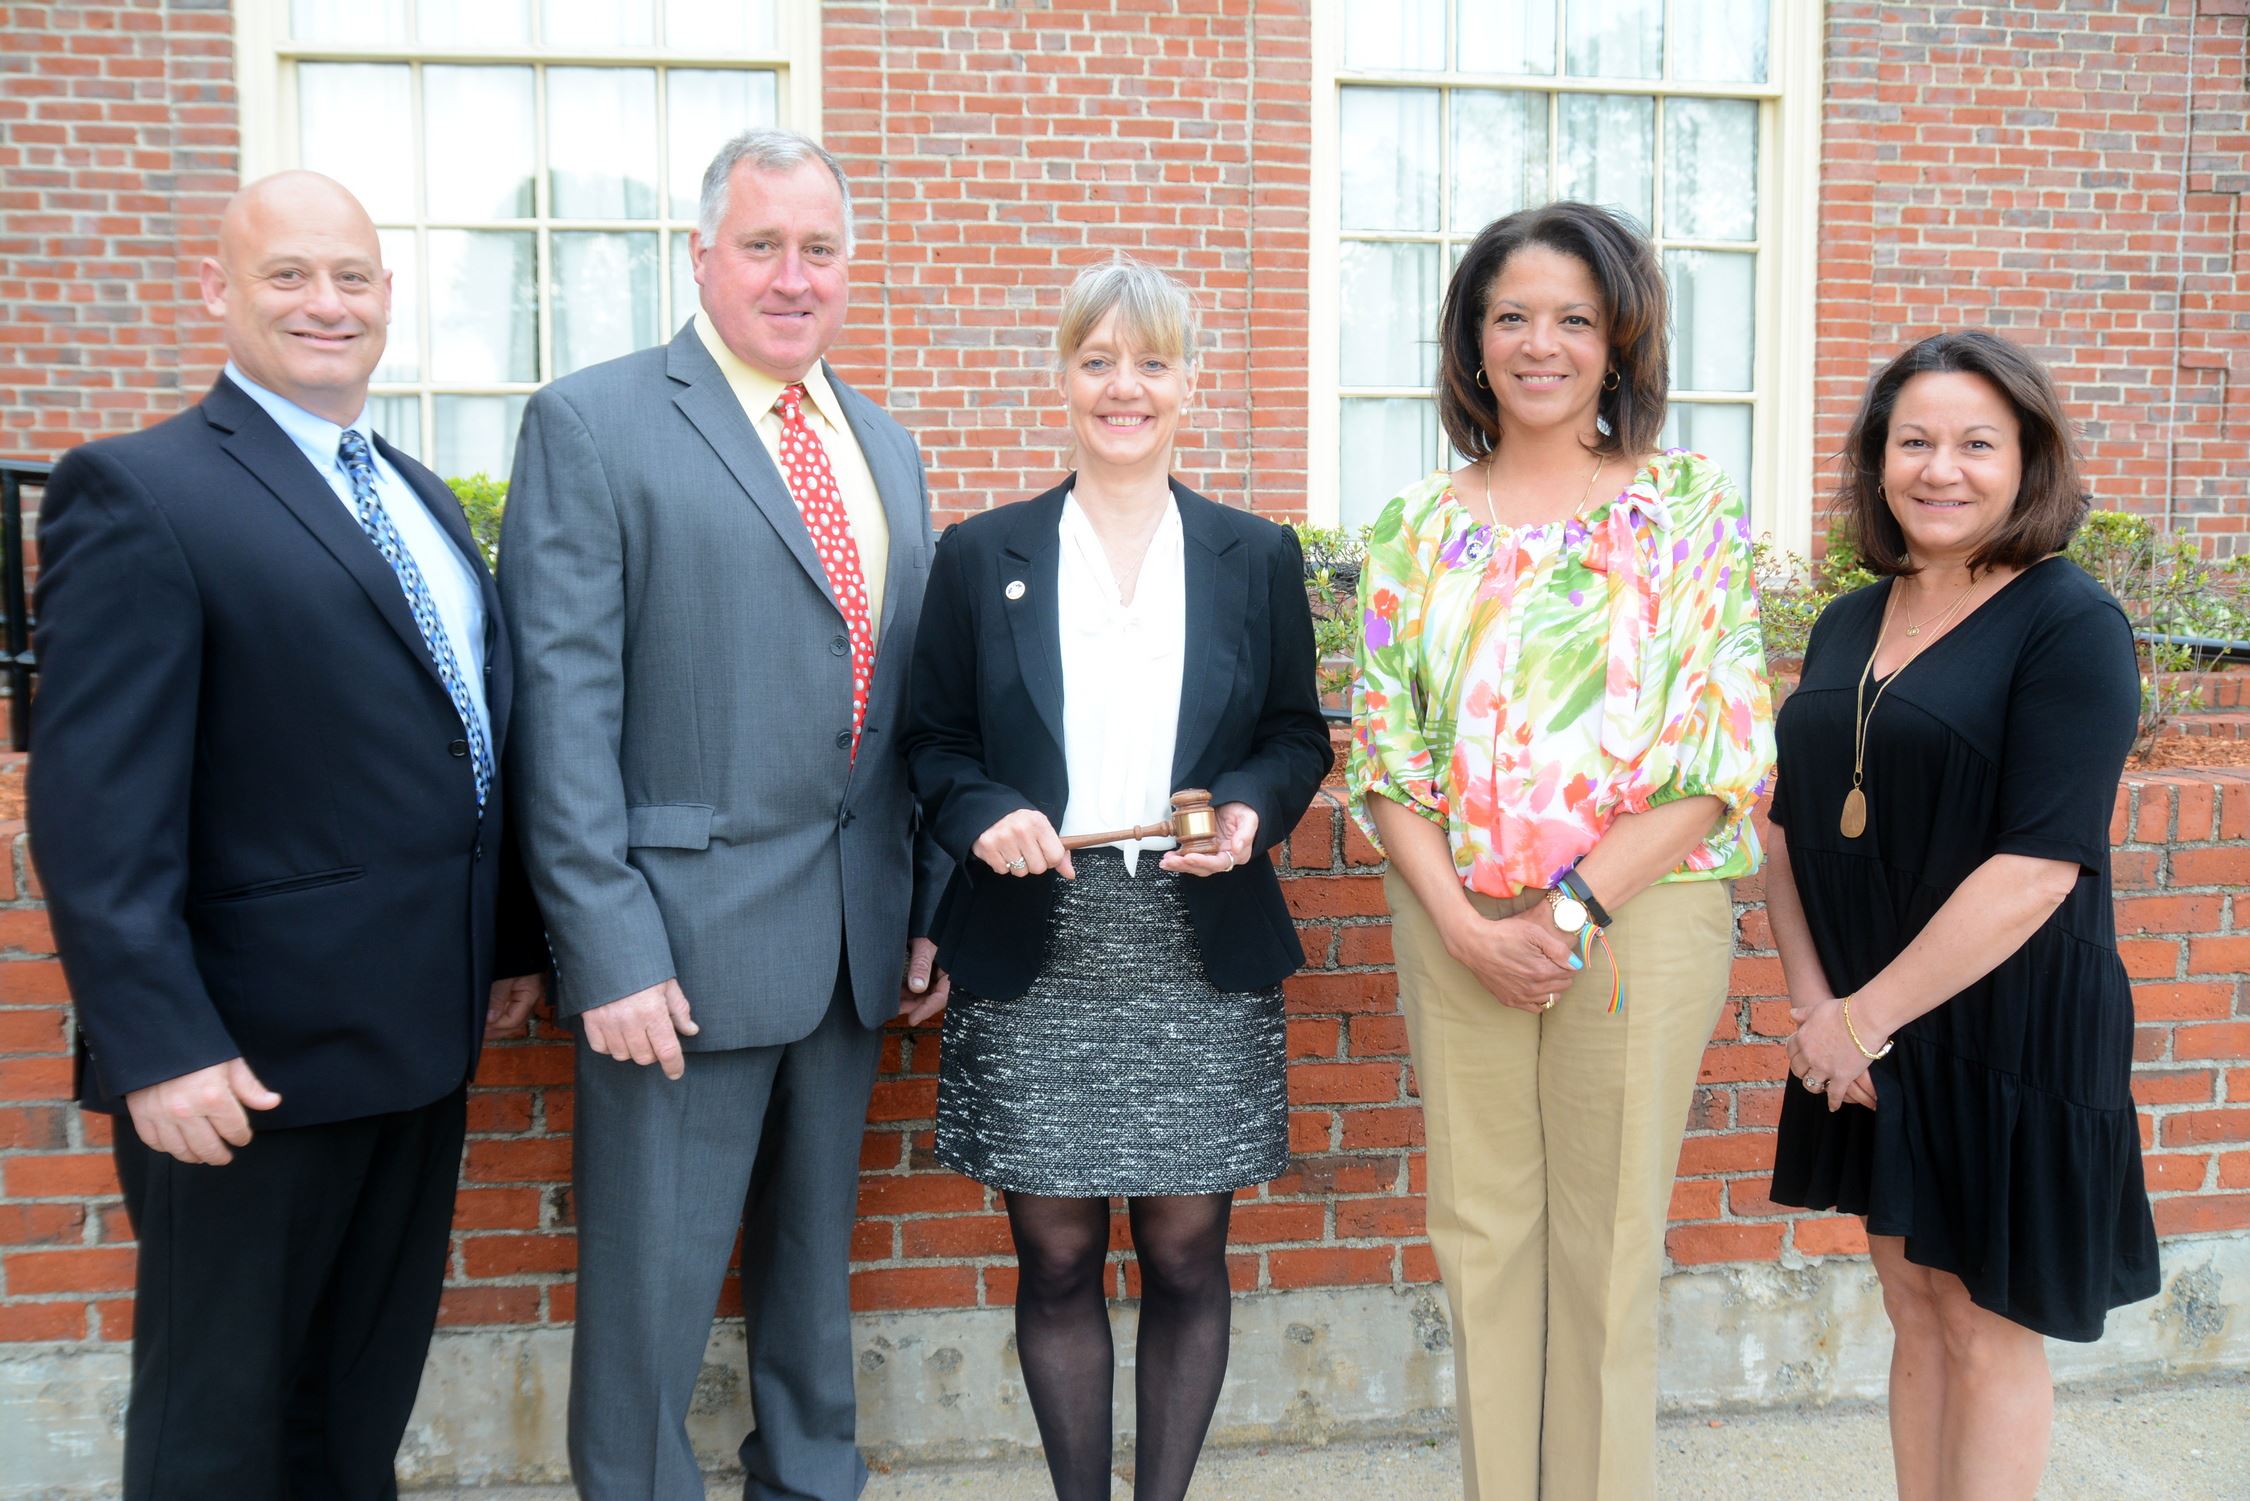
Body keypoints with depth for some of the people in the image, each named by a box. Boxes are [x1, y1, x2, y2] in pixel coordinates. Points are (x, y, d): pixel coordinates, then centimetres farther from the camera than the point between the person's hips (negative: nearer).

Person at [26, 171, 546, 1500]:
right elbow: (97, 811, -17)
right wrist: (160, 1047, -21)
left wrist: (511, 941, 15)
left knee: (367, 1394, 22)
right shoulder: (138, 491, -12)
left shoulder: (423, 498, 13)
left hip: (419, 1036, 7)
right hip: (253, 1055, -7)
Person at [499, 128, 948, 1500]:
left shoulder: (887, 448, 13)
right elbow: (566, 707, -12)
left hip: (857, 936, 6)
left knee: (816, 1255, 21)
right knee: (655, 1281, 6)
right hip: (685, 936, -6)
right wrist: (609, 948, -16)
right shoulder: (591, 425, -6)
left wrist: (932, 903, 9)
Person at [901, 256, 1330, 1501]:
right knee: (1056, 1259, 8)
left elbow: (1297, 737, 10)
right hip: (1032, 961, 0)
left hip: (1202, 960, 1)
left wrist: (1251, 812, -10)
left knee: (1185, 1255, 7)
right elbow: (933, 742, 7)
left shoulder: (1258, 557, 8)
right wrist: (982, 817, -13)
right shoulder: (980, 556, 6)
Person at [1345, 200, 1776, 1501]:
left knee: (1608, 1244, 7)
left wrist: (1571, 911, -13)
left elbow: (1725, 752, -6)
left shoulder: (1693, 509, 0)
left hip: (1641, 918, -2)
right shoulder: (1421, 526, 7)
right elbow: (1383, 749, 3)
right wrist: (1463, 925, -9)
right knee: (1481, 1234, 11)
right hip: (1456, 927, 2)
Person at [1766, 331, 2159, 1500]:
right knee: (1913, 1306, 16)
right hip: (1867, 1035, 6)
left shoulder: (2070, 625, -11)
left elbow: (2037, 866, -20)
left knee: (1987, 1330, 7)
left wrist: (1867, 1015, -17)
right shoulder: (1849, 626, 8)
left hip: (2008, 1033, -5)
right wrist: (1813, 1001, -5)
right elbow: (1789, 824, 8)